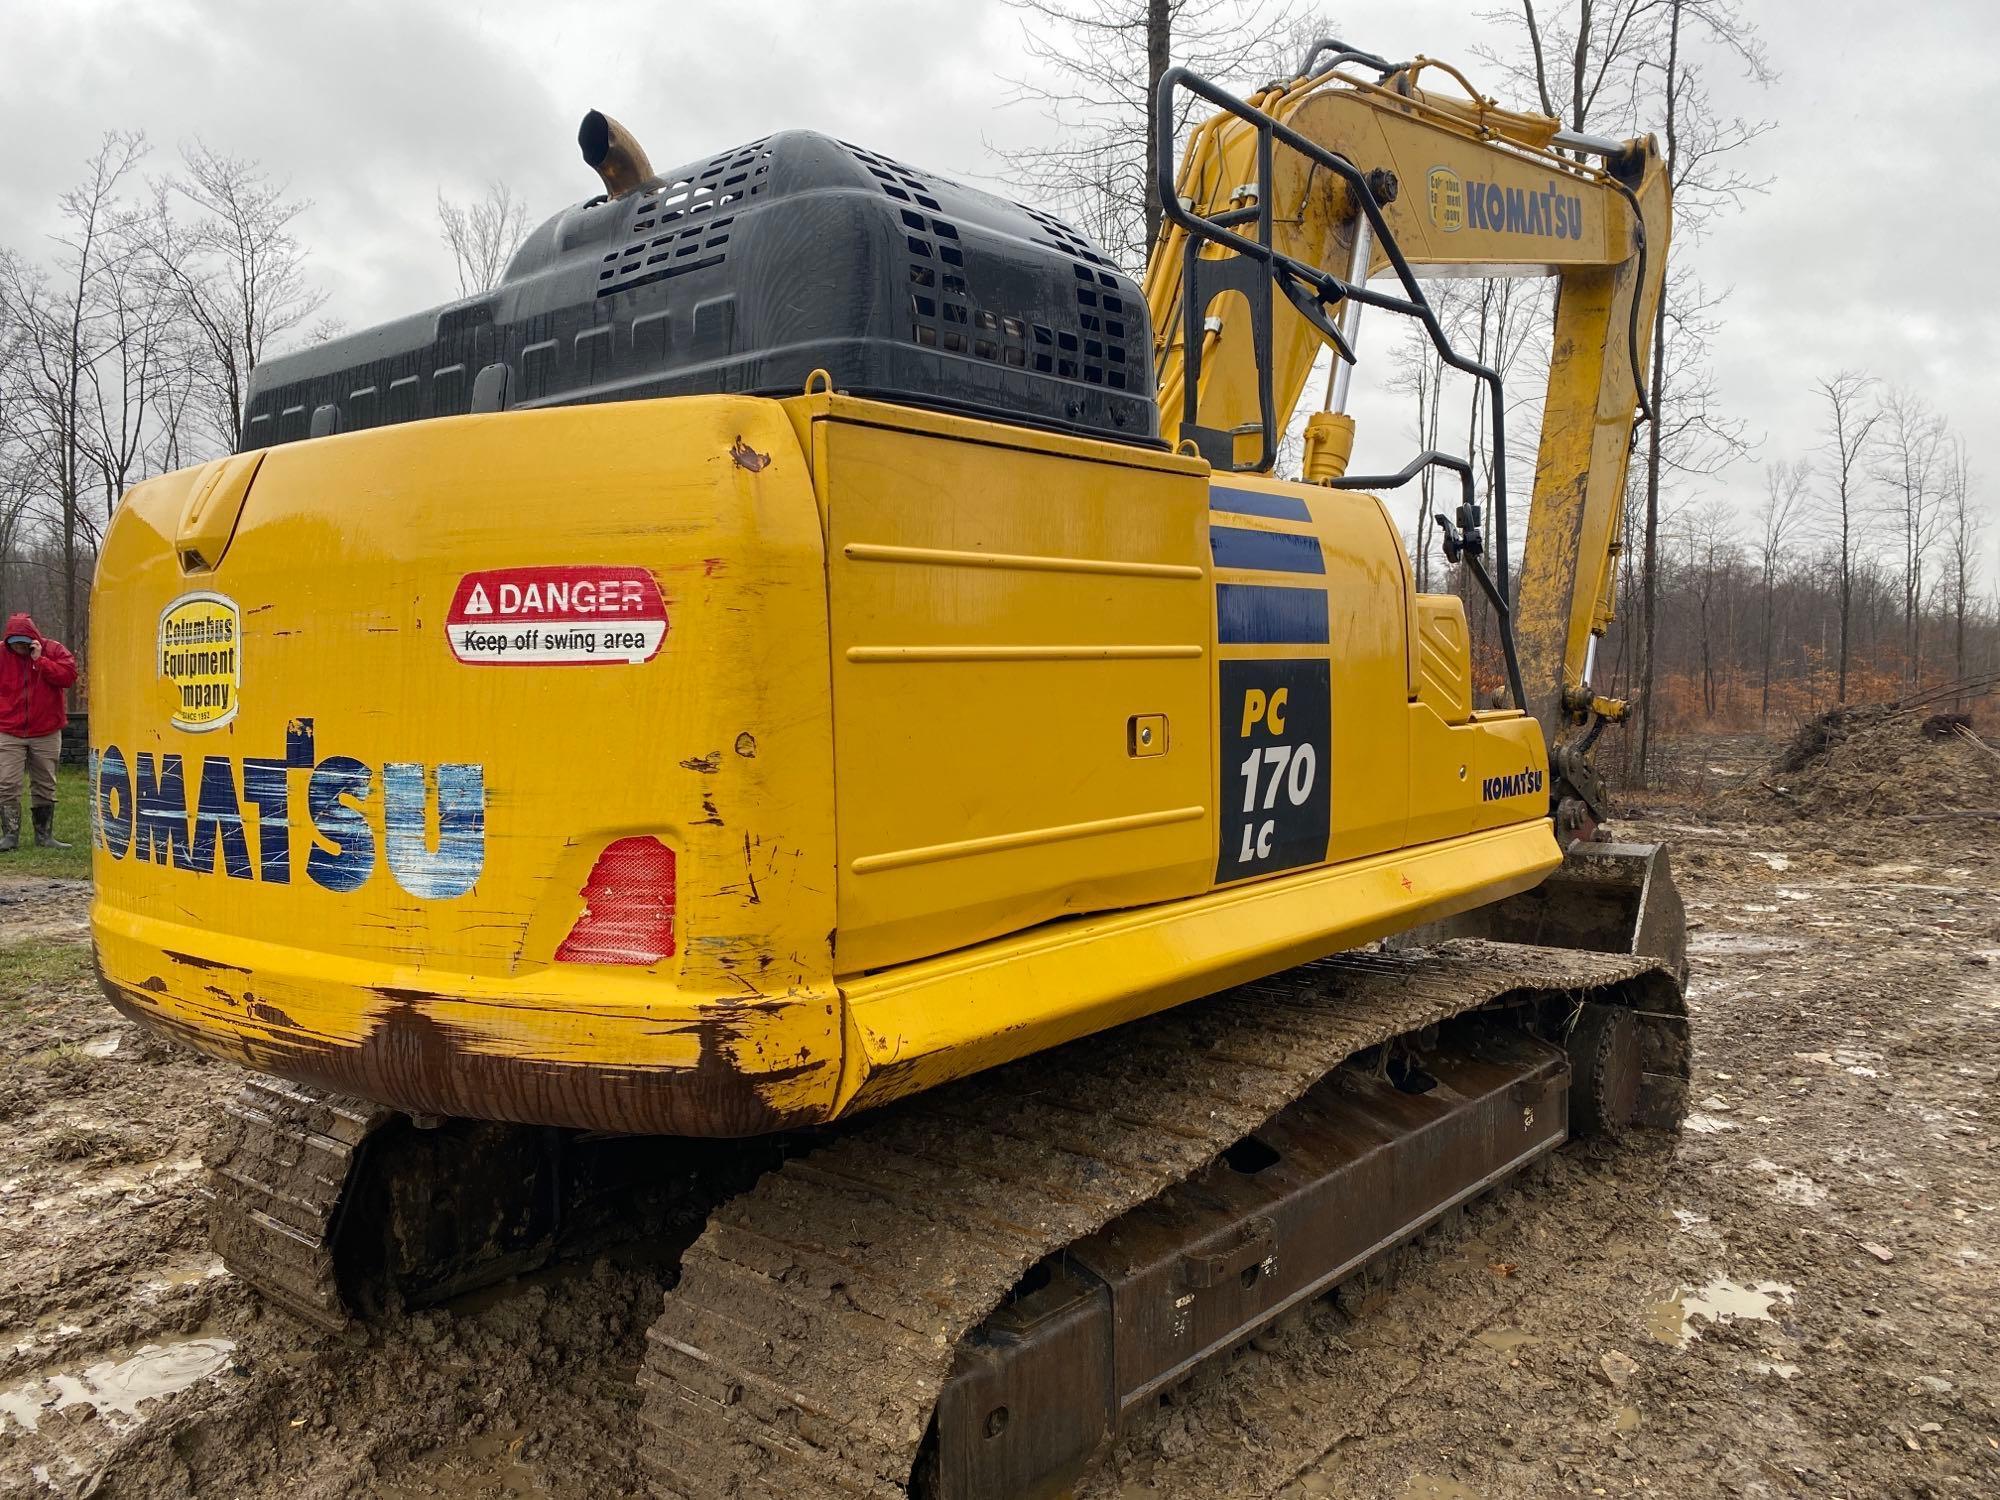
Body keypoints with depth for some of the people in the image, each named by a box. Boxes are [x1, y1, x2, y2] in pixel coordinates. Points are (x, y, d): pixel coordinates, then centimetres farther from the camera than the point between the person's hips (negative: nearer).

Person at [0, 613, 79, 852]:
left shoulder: (54, 650, -1)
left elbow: (68, 675, -15)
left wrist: (39, 660, -18)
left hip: (46, 732, 0)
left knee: (45, 786, 8)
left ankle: (44, 835, 16)